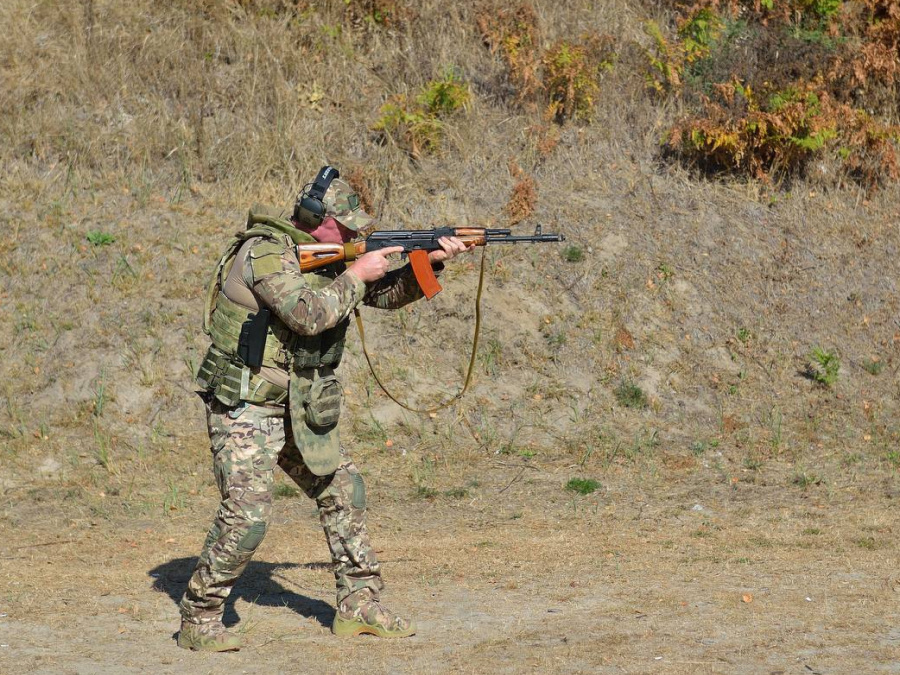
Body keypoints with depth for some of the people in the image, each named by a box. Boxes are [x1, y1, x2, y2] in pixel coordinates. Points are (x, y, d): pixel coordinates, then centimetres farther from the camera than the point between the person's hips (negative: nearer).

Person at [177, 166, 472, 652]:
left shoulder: (326, 254, 8)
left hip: (293, 410, 9)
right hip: (243, 409, -9)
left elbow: (388, 293, 15)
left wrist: (429, 263, -1)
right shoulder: (265, 253, -19)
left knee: (342, 489, 11)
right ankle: (198, 621, -3)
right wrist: (356, 275, -18)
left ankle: (359, 605, 20)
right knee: (246, 517, -17)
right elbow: (309, 314, -30)